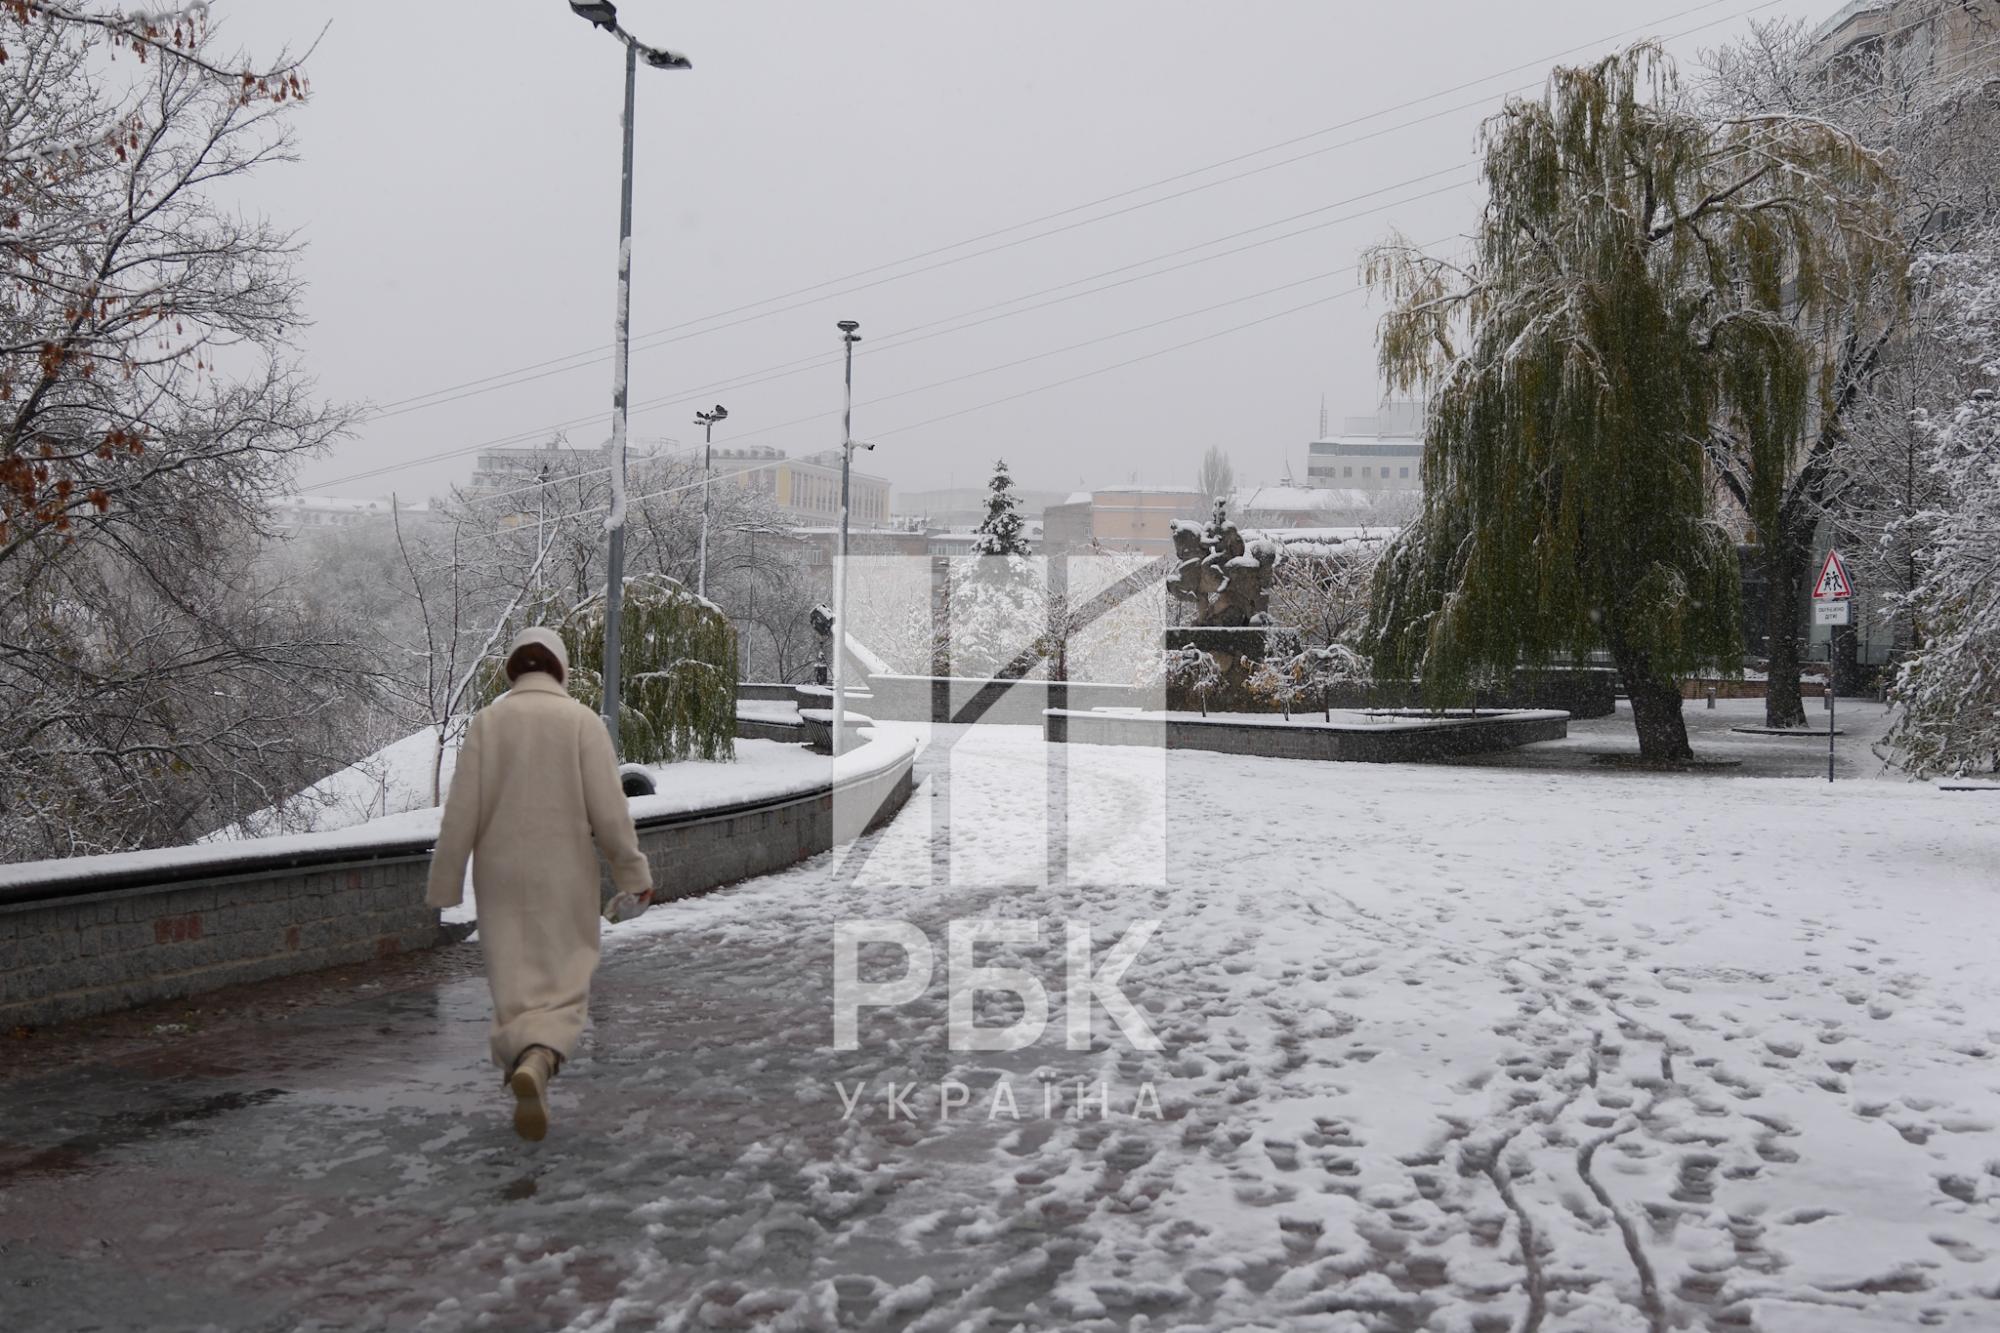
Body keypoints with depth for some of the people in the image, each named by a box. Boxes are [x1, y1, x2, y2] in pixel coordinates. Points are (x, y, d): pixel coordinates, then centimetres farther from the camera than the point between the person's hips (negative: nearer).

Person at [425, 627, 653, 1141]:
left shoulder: (487, 719, -1)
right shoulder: (582, 719, -5)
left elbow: (461, 812, -3)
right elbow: (608, 808, -9)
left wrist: (443, 887, 3)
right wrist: (634, 871, 0)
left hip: (501, 875, 2)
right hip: (564, 873, -1)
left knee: (513, 984, 10)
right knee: (564, 985, 3)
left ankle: (528, 1085, 2)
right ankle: (536, 1062, -25)